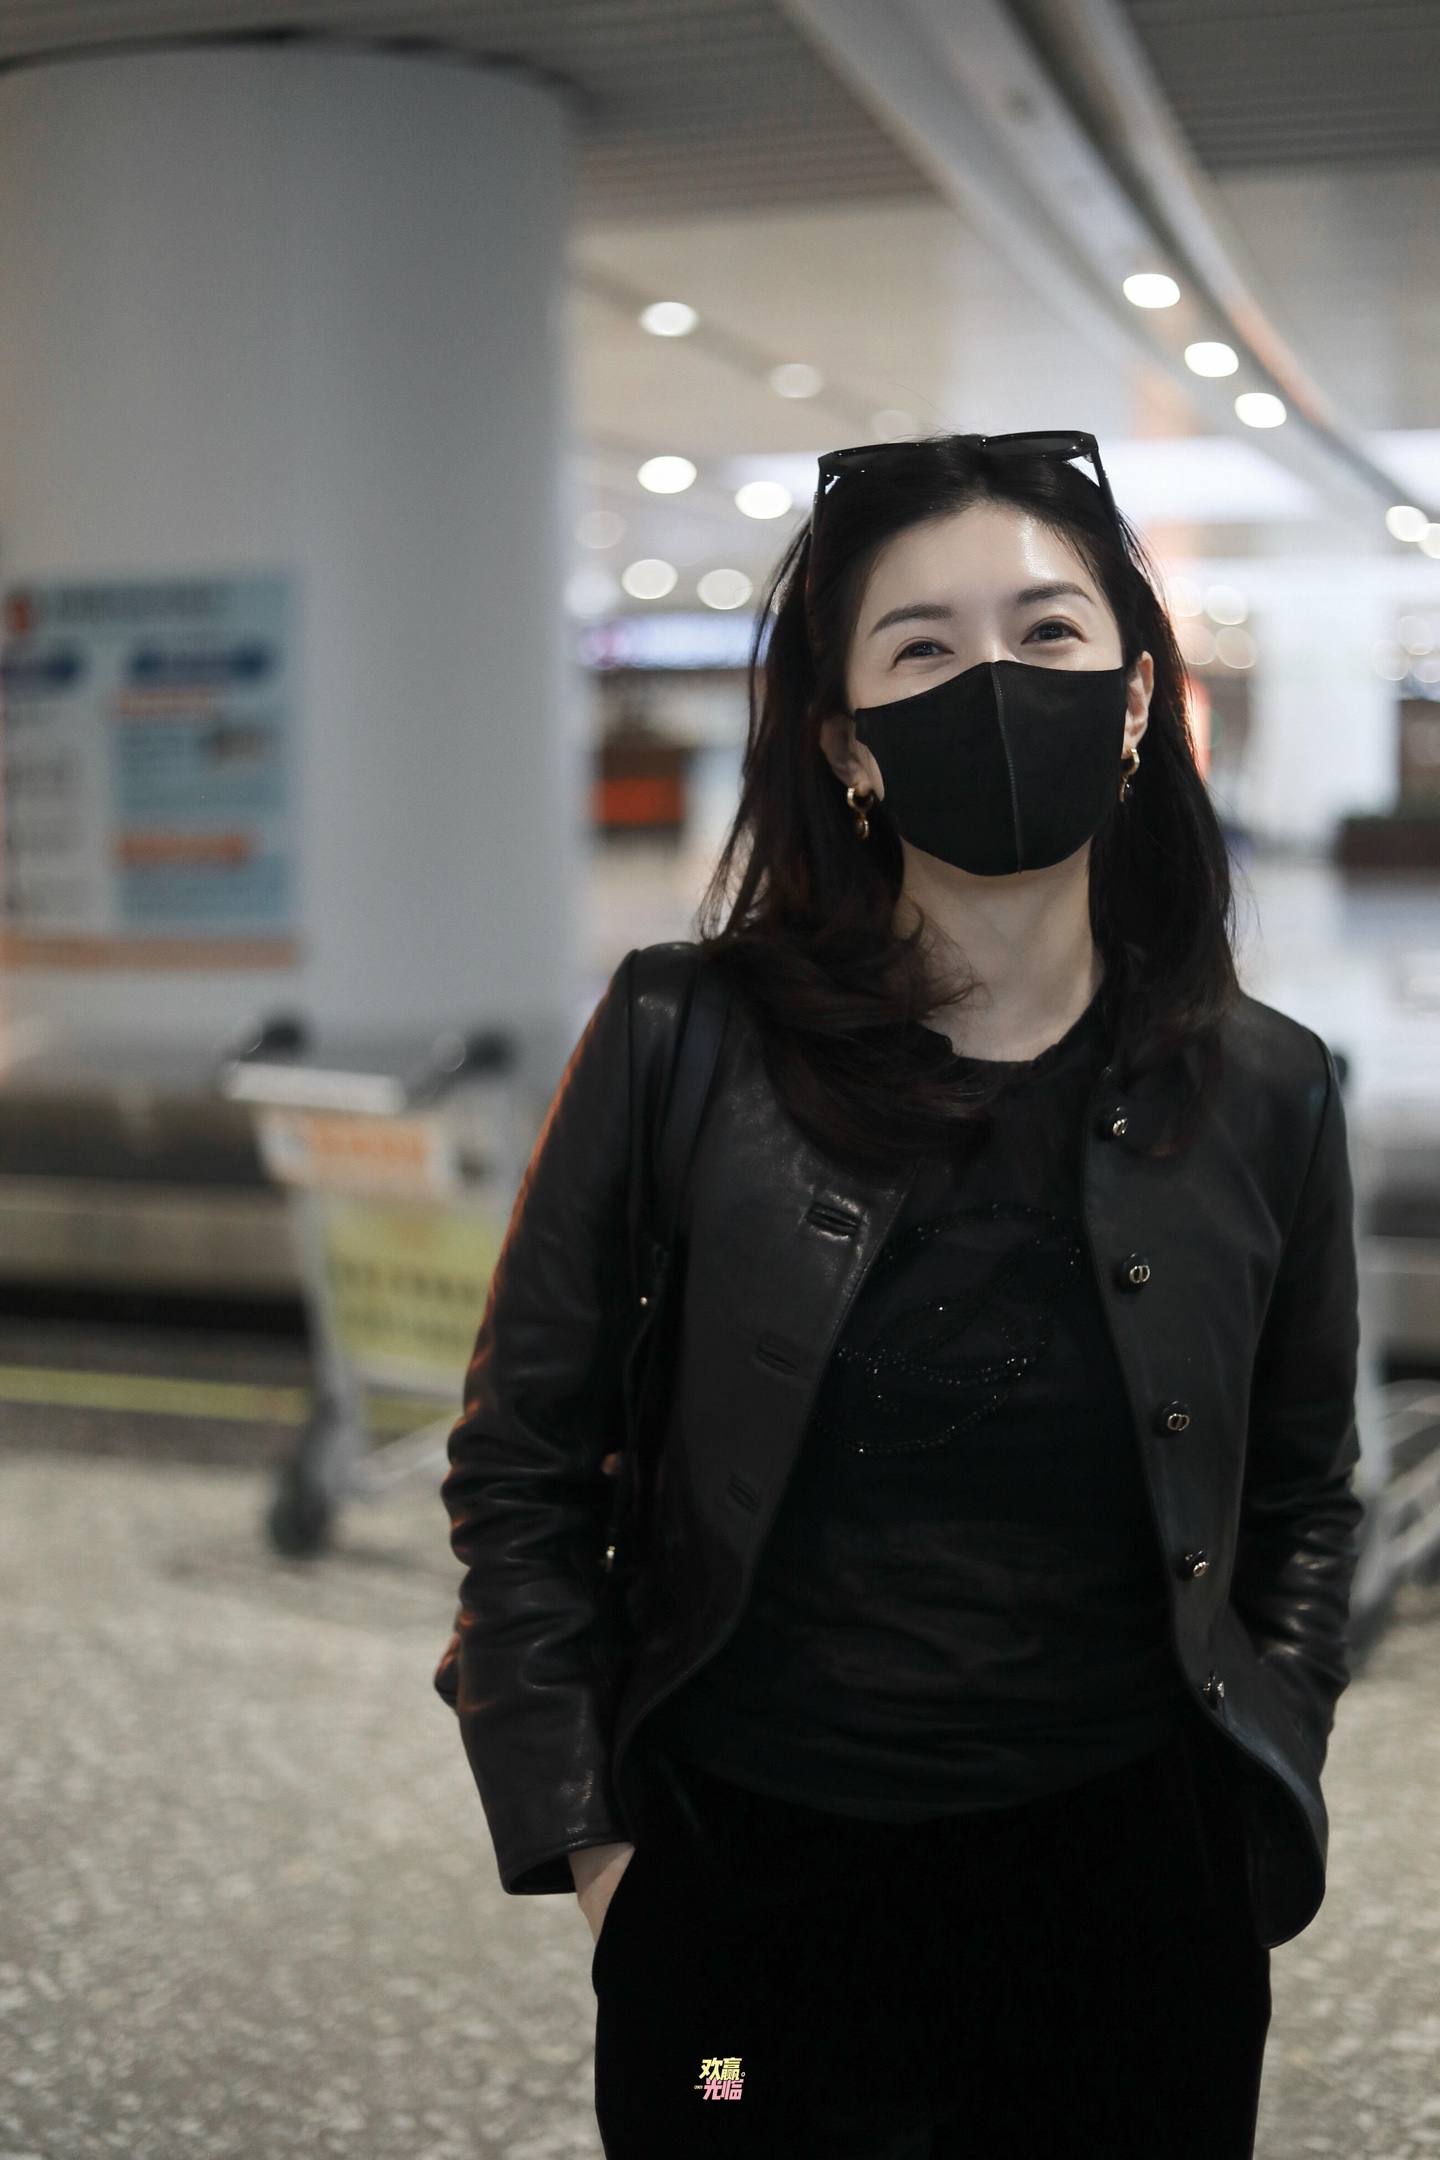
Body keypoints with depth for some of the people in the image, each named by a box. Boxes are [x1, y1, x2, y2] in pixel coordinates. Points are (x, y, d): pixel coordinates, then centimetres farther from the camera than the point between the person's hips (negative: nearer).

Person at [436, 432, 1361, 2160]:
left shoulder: (1262, 1095, -2)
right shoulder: (684, 1045, -8)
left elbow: (1301, 1501, 10)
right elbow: (520, 1462, -1)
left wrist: (1254, 1822, 3)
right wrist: (586, 1832, -3)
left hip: (1125, 1898, 2)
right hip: (745, 1898, -1)